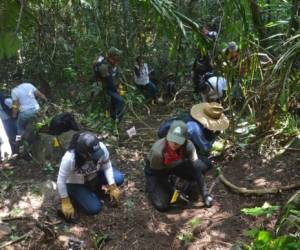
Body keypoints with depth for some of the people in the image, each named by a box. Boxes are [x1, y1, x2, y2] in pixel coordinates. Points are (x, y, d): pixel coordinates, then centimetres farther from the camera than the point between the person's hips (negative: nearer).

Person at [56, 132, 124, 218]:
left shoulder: (101, 148, -32)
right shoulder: (69, 159, -40)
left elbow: (107, 166, -14)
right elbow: (61, 181, -26)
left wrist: (112, 187, -18)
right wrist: (66, 203, -18)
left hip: (94, 174, 4)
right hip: (76, 183, -4)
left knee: (119, 178, -14)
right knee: (94, 209, -13)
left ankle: (94, 185, 11)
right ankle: (74, 195, 14)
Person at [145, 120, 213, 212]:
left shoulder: (188, 146, -31)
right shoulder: (158, 151, -39)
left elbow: (194, 165, -19)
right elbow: (157, 173, -23)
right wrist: (173, 191, -19)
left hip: (175, 165, 3)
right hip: (156, 170, -3)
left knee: (200, 167, -21)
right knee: (162, 206, -18)